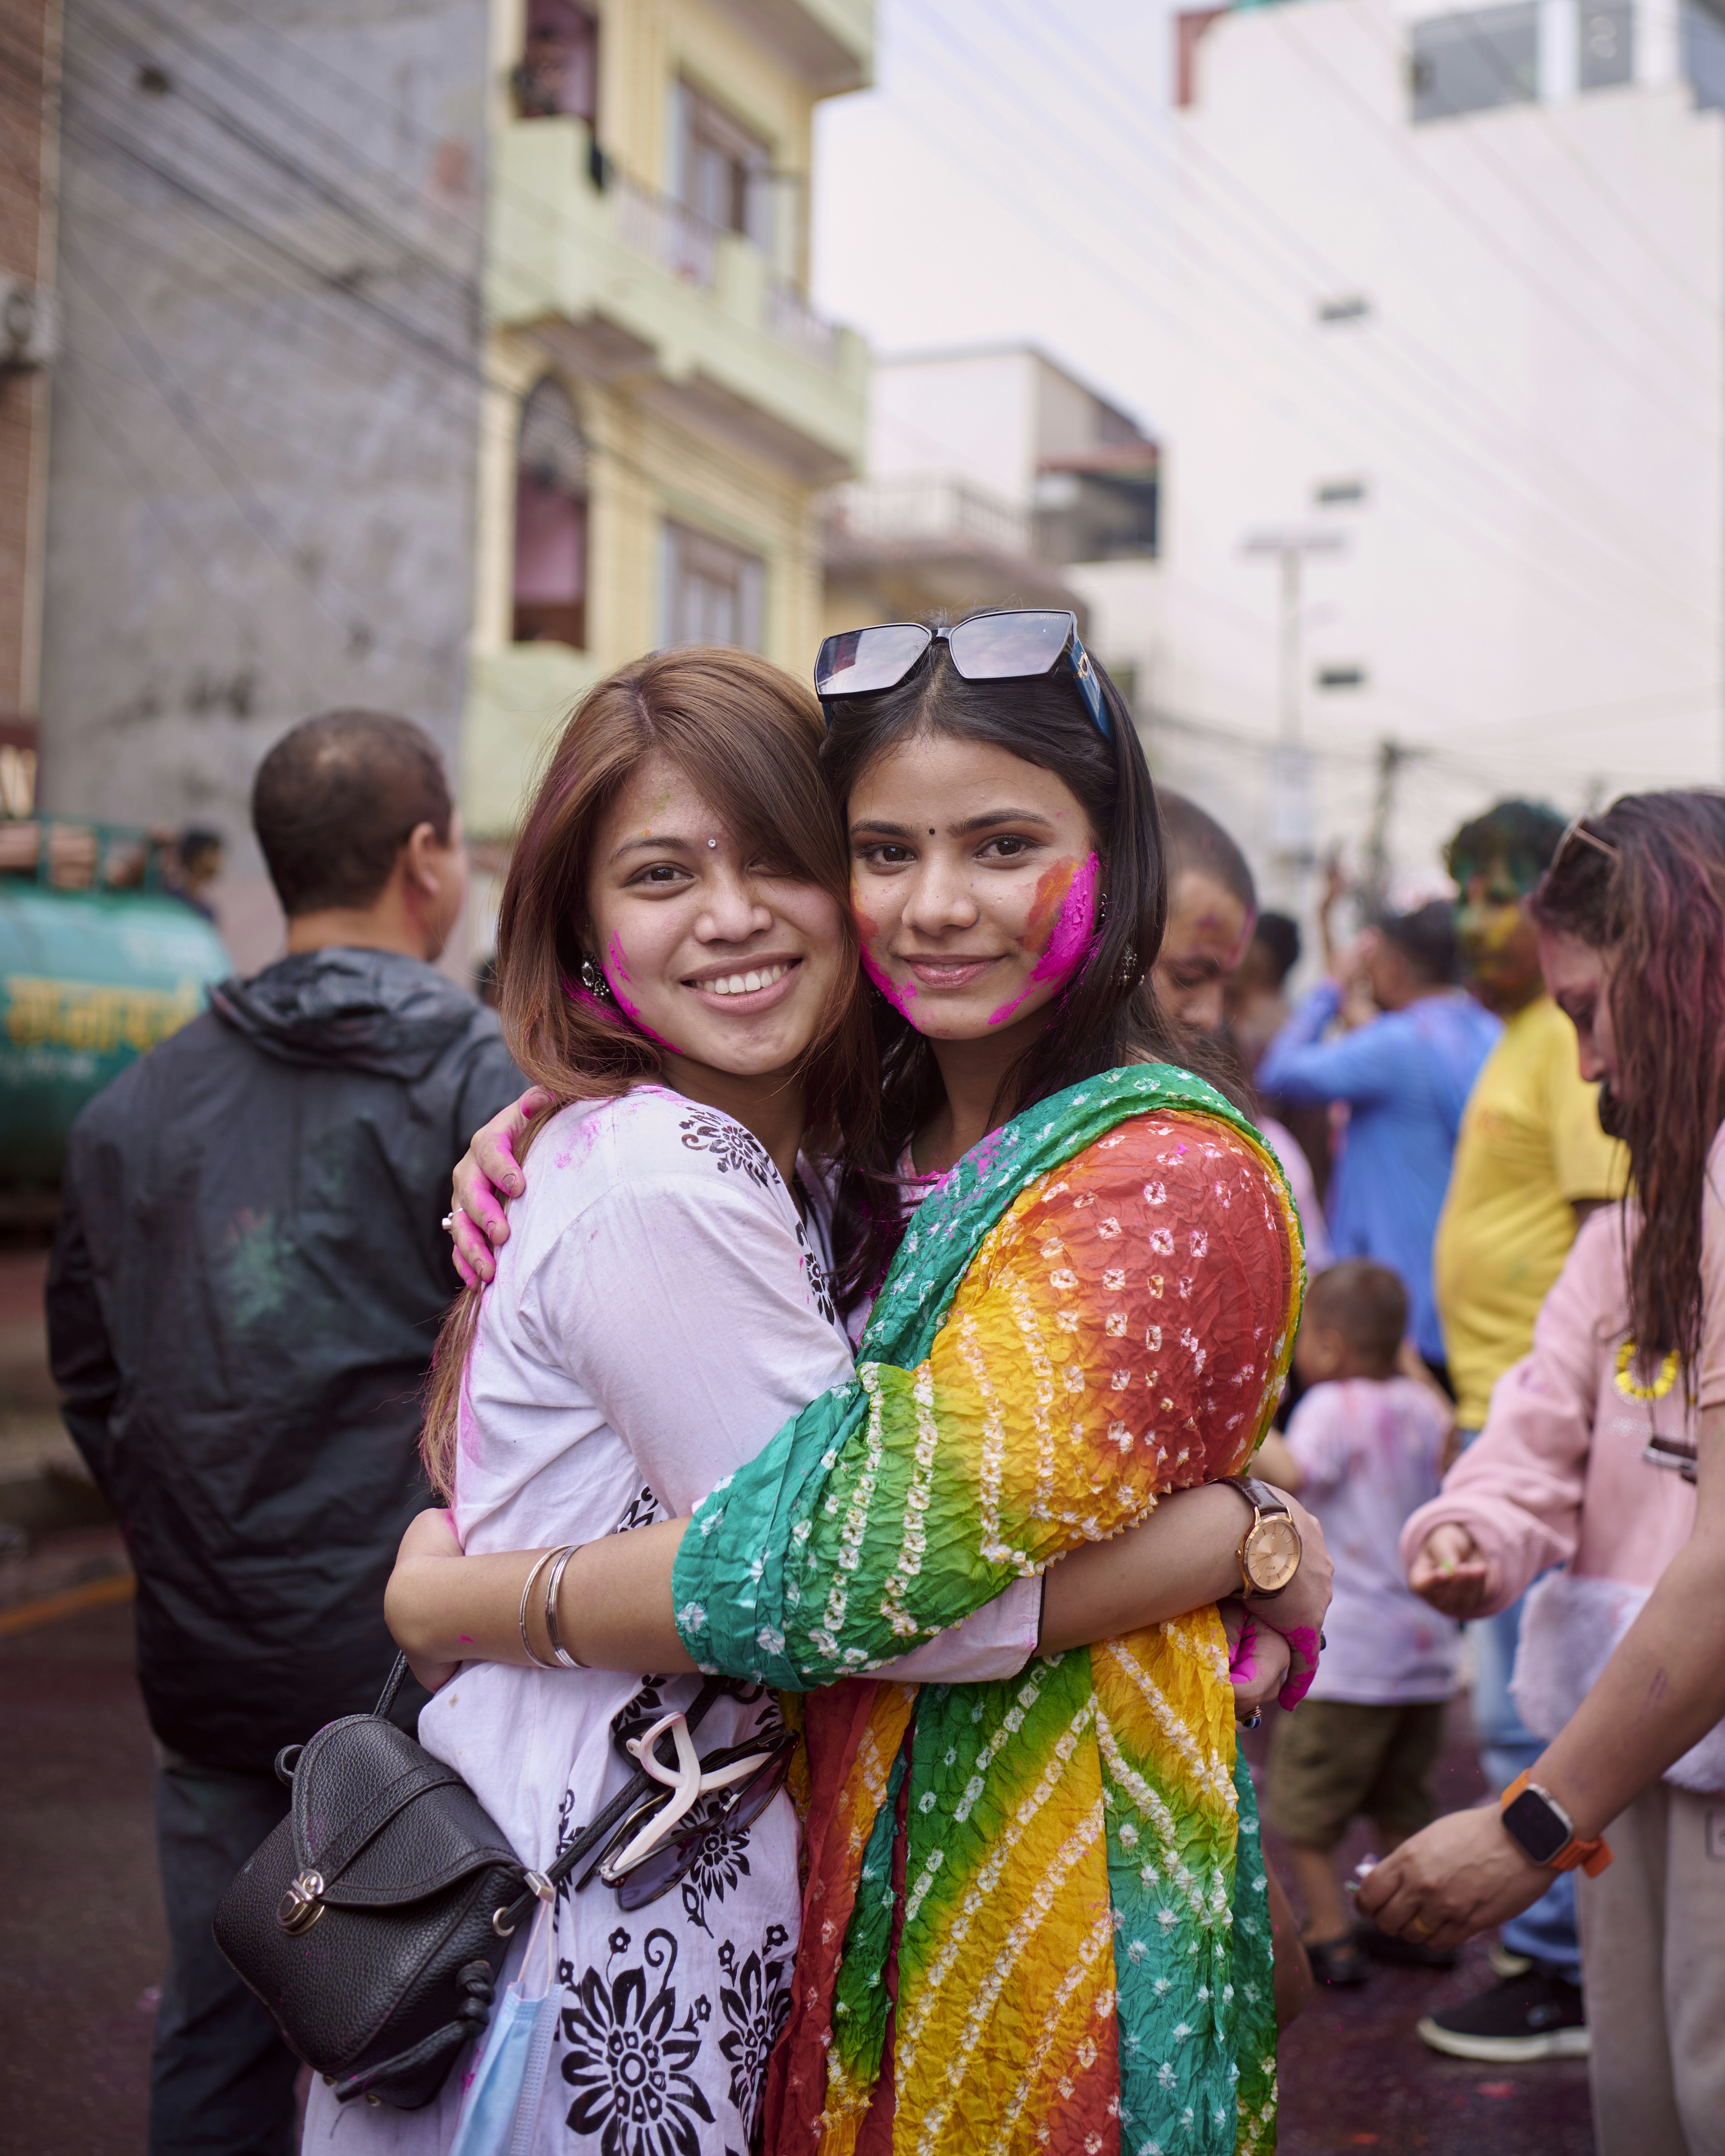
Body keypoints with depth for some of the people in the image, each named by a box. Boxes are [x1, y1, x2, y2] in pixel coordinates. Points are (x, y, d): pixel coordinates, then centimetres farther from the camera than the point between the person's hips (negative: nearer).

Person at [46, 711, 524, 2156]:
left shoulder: (139, 1107, 5)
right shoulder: (482, 1087, -12)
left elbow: (92, 1379, 13)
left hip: (205, 1665, 5)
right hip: (410, 1661, -5)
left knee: (215, 2038, 17)